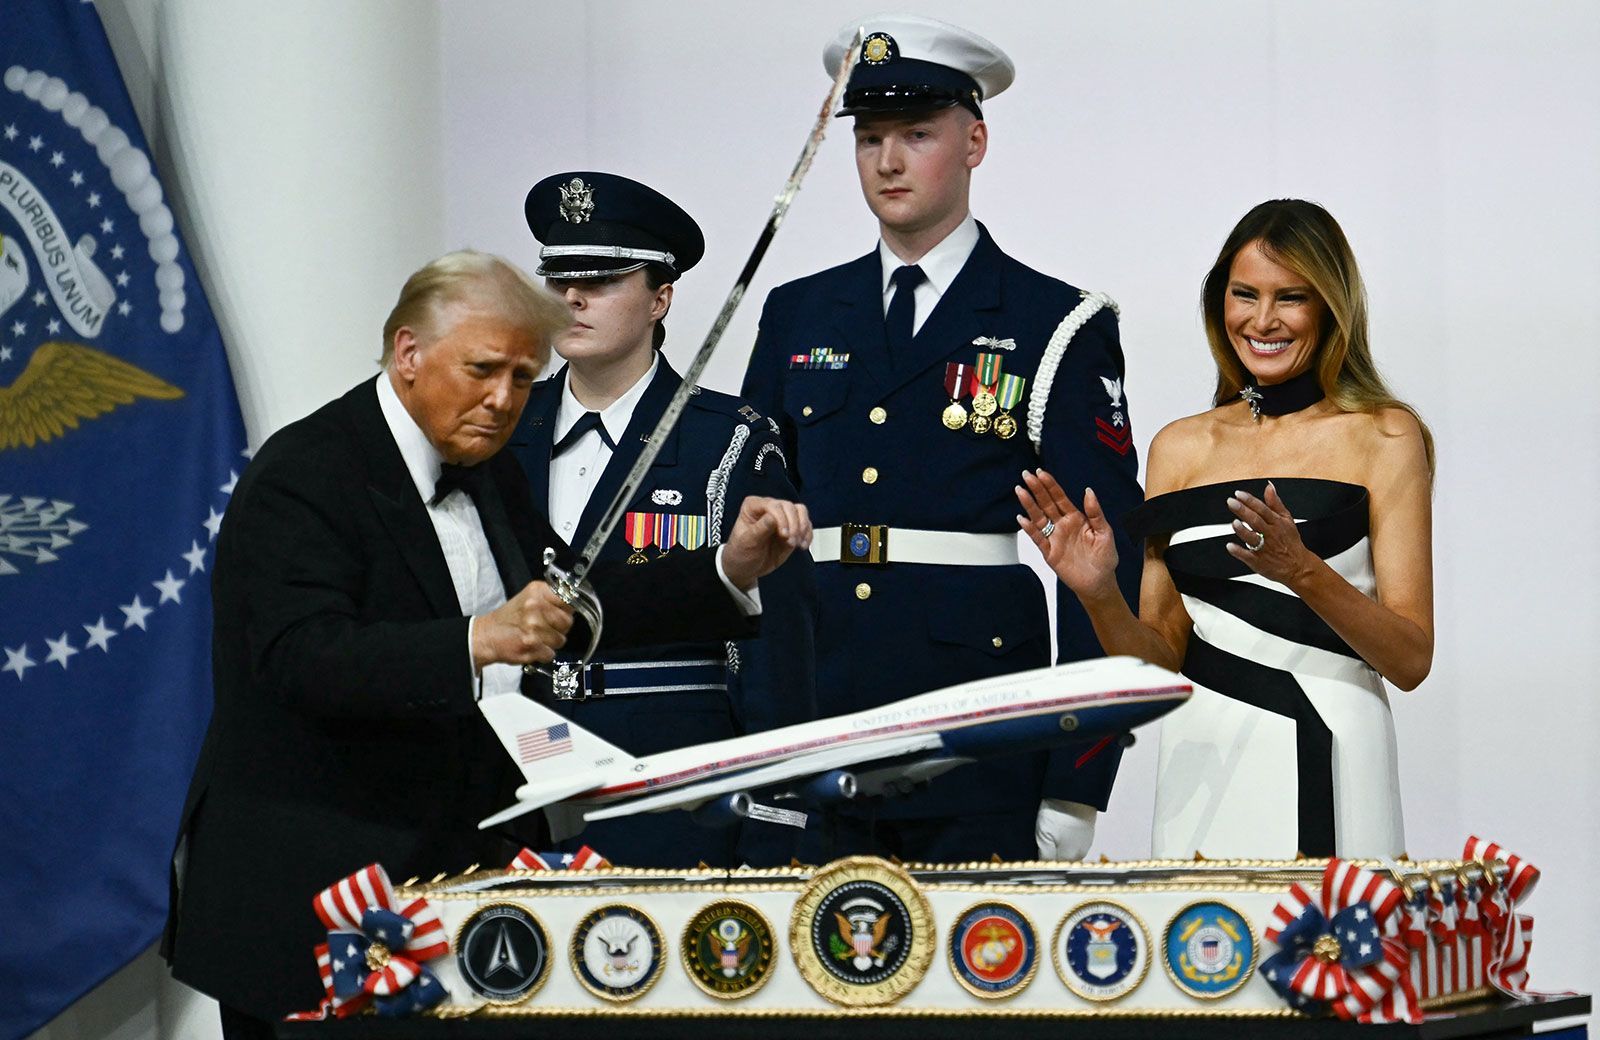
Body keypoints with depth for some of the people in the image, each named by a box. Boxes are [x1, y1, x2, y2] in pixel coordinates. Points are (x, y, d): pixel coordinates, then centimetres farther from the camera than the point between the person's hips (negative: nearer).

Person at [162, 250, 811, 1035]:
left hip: (454, 869, 7)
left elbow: (572, 605, 18)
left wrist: (730, 571, 5)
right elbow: (306, 658, -29)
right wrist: (475, 642, -42)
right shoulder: (303, 476, -15)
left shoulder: (487, 472, 13)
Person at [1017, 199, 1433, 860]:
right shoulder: (1180, 447, 13)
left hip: (1327, 762, -3)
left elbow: (1411, 659, -4)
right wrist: (1099, 595, -7)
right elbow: (1160, 660, 12)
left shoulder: (1383, 436, 2)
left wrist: (1304, 571, -18)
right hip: (1201, 765, 3)